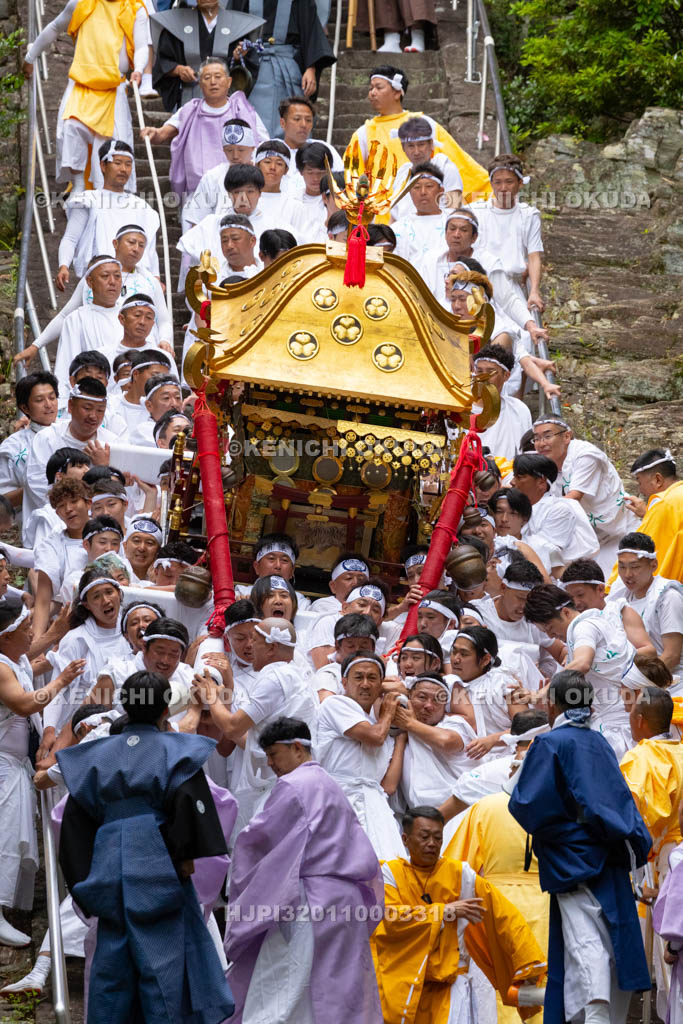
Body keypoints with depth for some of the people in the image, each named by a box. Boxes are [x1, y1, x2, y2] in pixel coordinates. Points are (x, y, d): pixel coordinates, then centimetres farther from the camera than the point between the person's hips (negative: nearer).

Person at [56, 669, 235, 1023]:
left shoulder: (98, 756, 12)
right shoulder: (173, 750, -1)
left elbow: (75, 816, 9)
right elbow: (187, 799, -17)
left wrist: (83, 879, 11)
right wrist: (185, 856, -9)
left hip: (110, 869, 4)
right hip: (157, 869, -4)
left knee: (112, 959, 9)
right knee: (163, 960, -3)